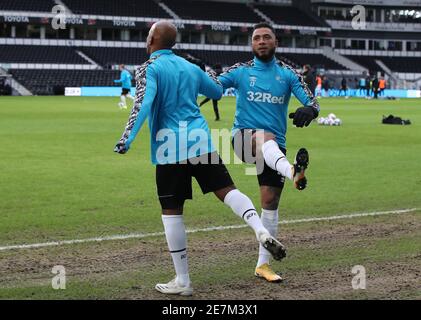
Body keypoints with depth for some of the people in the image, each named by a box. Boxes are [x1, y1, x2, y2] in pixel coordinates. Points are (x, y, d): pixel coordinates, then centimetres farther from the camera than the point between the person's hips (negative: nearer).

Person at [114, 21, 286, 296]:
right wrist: (209, 75, 49)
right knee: (227, 190, 4)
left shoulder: (149, 69, -2)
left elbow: (143, 104, -18)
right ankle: (262, 232, -24)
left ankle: (182, 281, 7)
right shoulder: (190, 67, 15)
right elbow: (218, 92, 30)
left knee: (172, 211, 3)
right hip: (201, 144, 4)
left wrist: (127, 139, -19)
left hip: (169, 149, -4)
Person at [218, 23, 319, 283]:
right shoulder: (241, 71, 6)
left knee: (270, 203, 0)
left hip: (275, 148, 2)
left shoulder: (288, 74, 7)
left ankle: (263, 264, 10)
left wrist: (308, 111, -26)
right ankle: (293, 172, -70)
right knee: (267, 138, -37)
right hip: (243, 137, -2)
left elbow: (312, 102, -2)